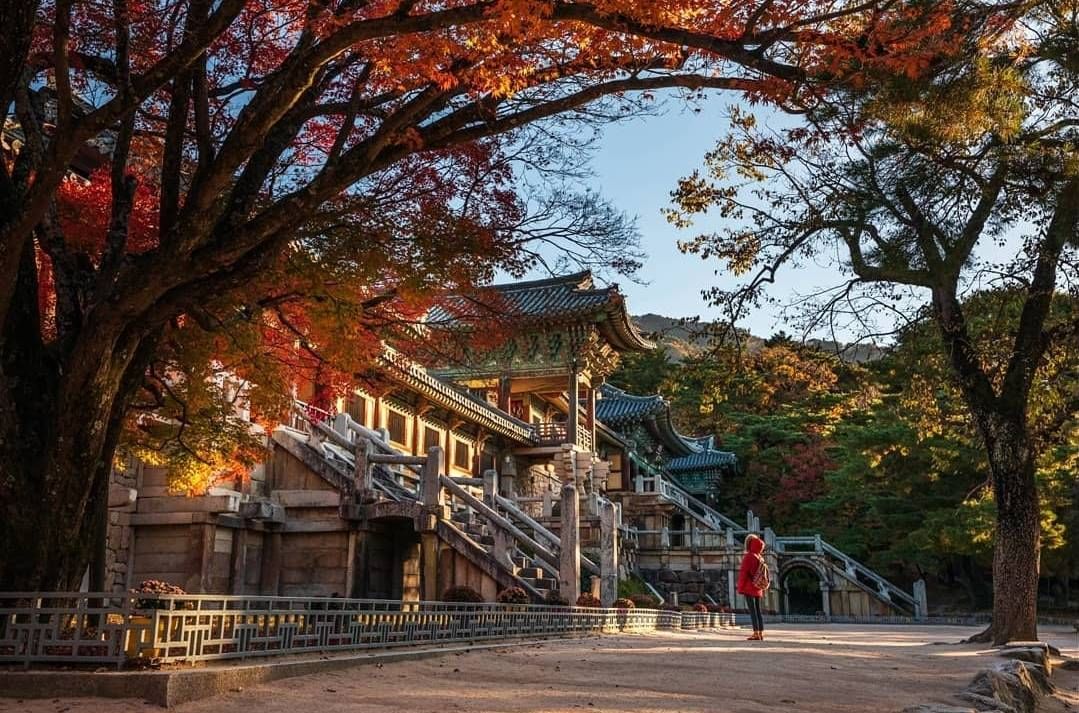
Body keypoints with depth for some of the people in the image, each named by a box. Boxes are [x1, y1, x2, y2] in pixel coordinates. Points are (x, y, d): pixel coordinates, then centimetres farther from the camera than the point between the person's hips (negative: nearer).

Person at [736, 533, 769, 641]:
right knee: (758, 610, 9)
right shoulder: (760, 557, 8)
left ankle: (756, 634, -10)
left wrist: (740, 588, -9)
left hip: (749, 588, -7)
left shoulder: (748, 556, -12)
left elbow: (743, 572, -14)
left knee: (752, 610, -7)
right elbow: (763, 575, 14)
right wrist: (763, 591, 21)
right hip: (758, 589, 7)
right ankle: (761, 634, 9)